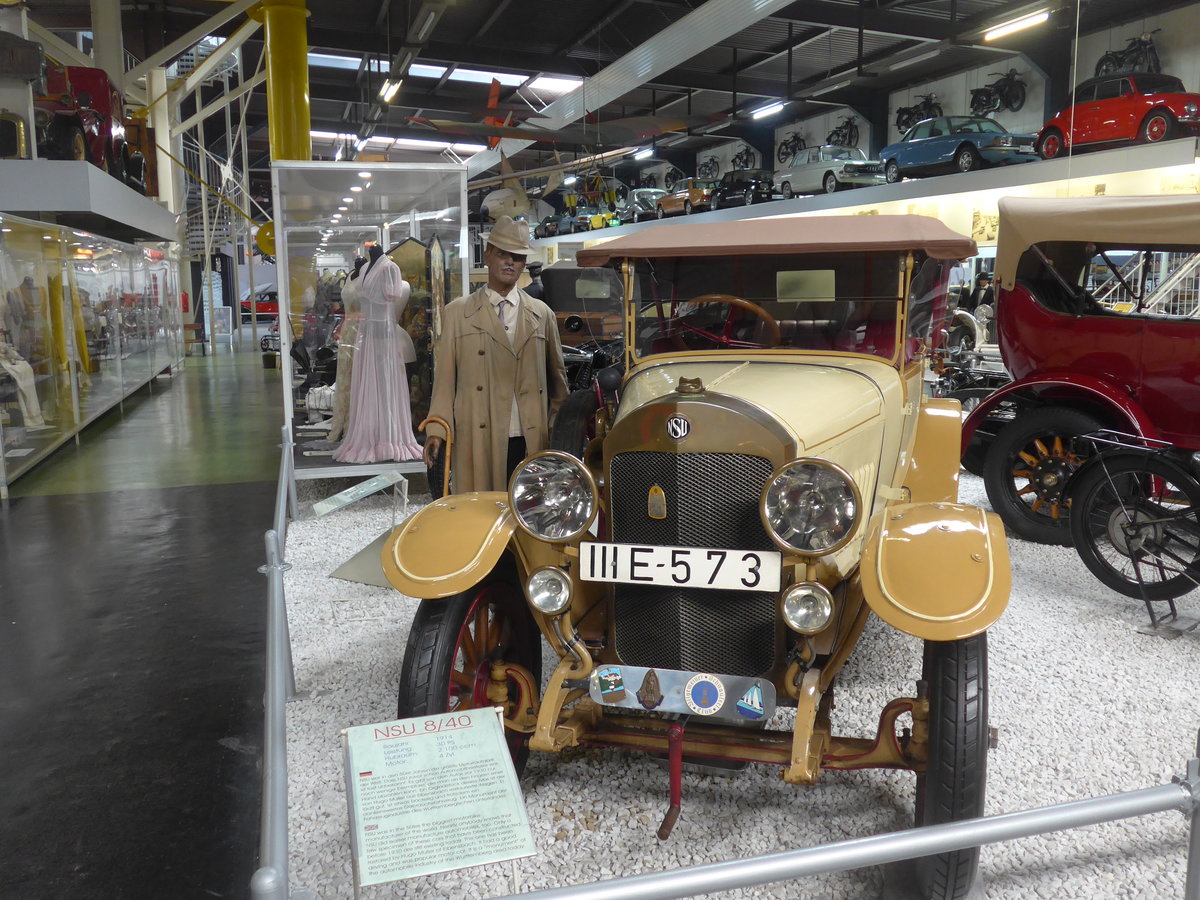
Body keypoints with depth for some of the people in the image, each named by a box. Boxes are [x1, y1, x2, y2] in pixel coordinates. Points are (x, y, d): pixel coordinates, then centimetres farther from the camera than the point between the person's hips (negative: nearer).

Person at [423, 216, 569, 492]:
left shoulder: (542, 314, 13)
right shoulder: (456, 313, 9)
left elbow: (557, 377, 16)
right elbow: (444, 377, 5)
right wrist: (437, 430, -4)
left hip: (531, 440, 1)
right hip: (477, 441, -1)